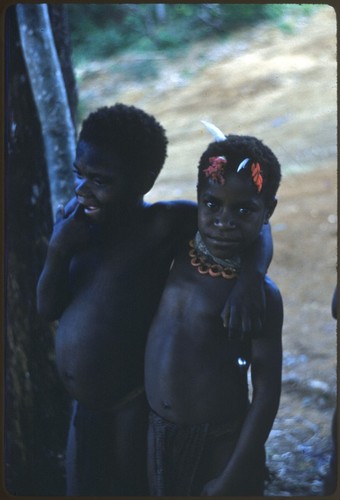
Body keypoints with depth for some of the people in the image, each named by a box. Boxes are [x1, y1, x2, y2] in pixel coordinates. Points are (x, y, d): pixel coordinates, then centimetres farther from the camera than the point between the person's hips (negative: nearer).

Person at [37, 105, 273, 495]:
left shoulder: (163, 224, -21)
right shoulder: (75, 218, -4)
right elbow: (49, 309, -2)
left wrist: (251, 278, -36)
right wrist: (58, 250, -19)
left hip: (132, 408, -6)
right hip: (84, 406, 6)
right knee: (81, 488, 21)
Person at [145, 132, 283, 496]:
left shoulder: (260, 294, -16)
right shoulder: (174, 254, -3)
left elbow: (267, 392, -14)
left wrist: (233, 477, -14)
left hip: (221, 442, -5)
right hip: (157, 435, 5)